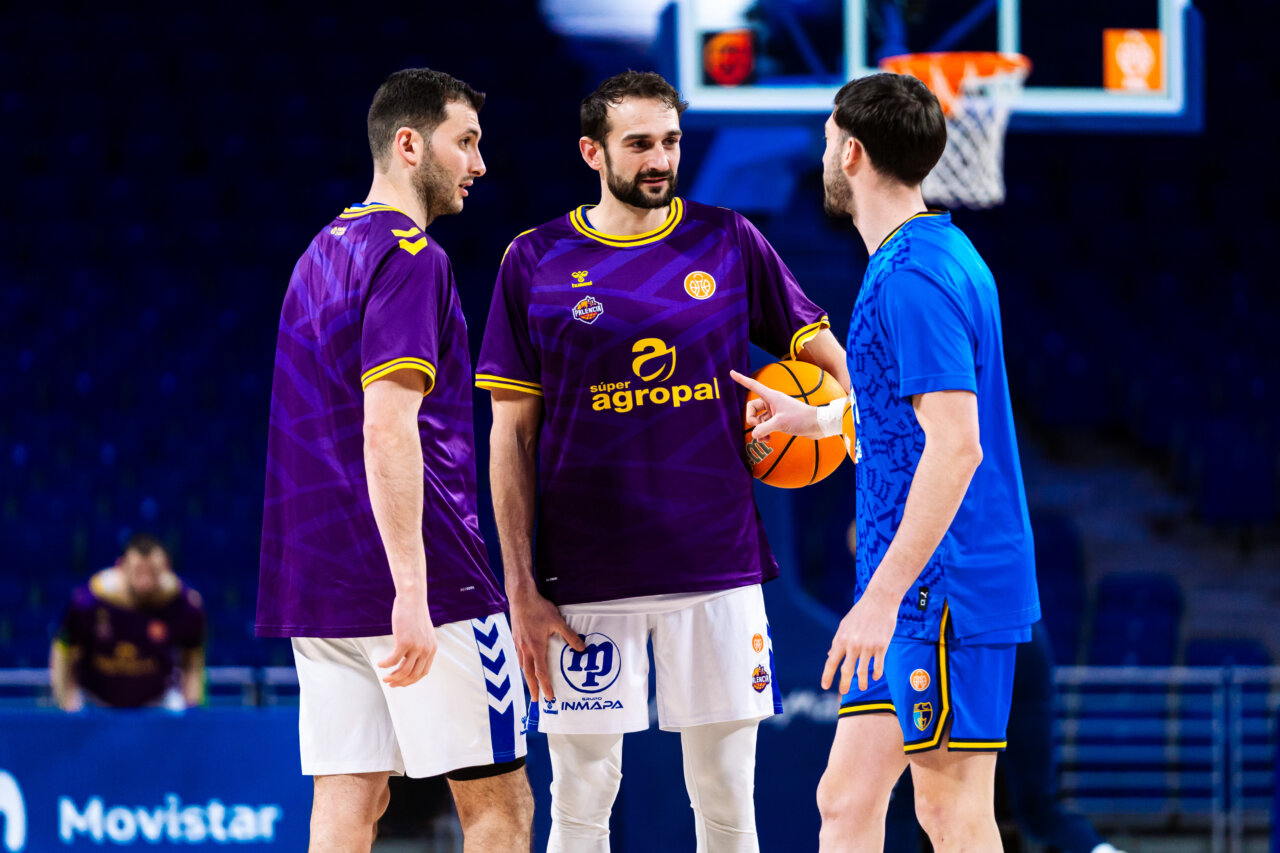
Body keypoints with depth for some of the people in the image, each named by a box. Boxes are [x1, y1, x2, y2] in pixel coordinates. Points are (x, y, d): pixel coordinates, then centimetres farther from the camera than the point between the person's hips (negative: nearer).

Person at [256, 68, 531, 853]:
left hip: (317, 582, 8)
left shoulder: (324, 252, 17)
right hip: (425, 576, -8)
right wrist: (412, 592, -26)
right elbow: (387, 429, -22)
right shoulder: (410, 257, -11)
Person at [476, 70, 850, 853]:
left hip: (719, 572, 1)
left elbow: (832, 360, 13)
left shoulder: (729, 243, 6)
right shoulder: (537, 261, 2)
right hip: (587, 576, -1)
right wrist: (522, 589, -2)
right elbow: (513, 437, 3)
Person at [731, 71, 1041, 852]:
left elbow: (956, 444, -24)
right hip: (915, 591, 10)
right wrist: (816, 418, 44)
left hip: (946, 585, -10)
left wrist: (884, 594, -25)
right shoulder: (933, 256, 15)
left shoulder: (915, 277, -17)